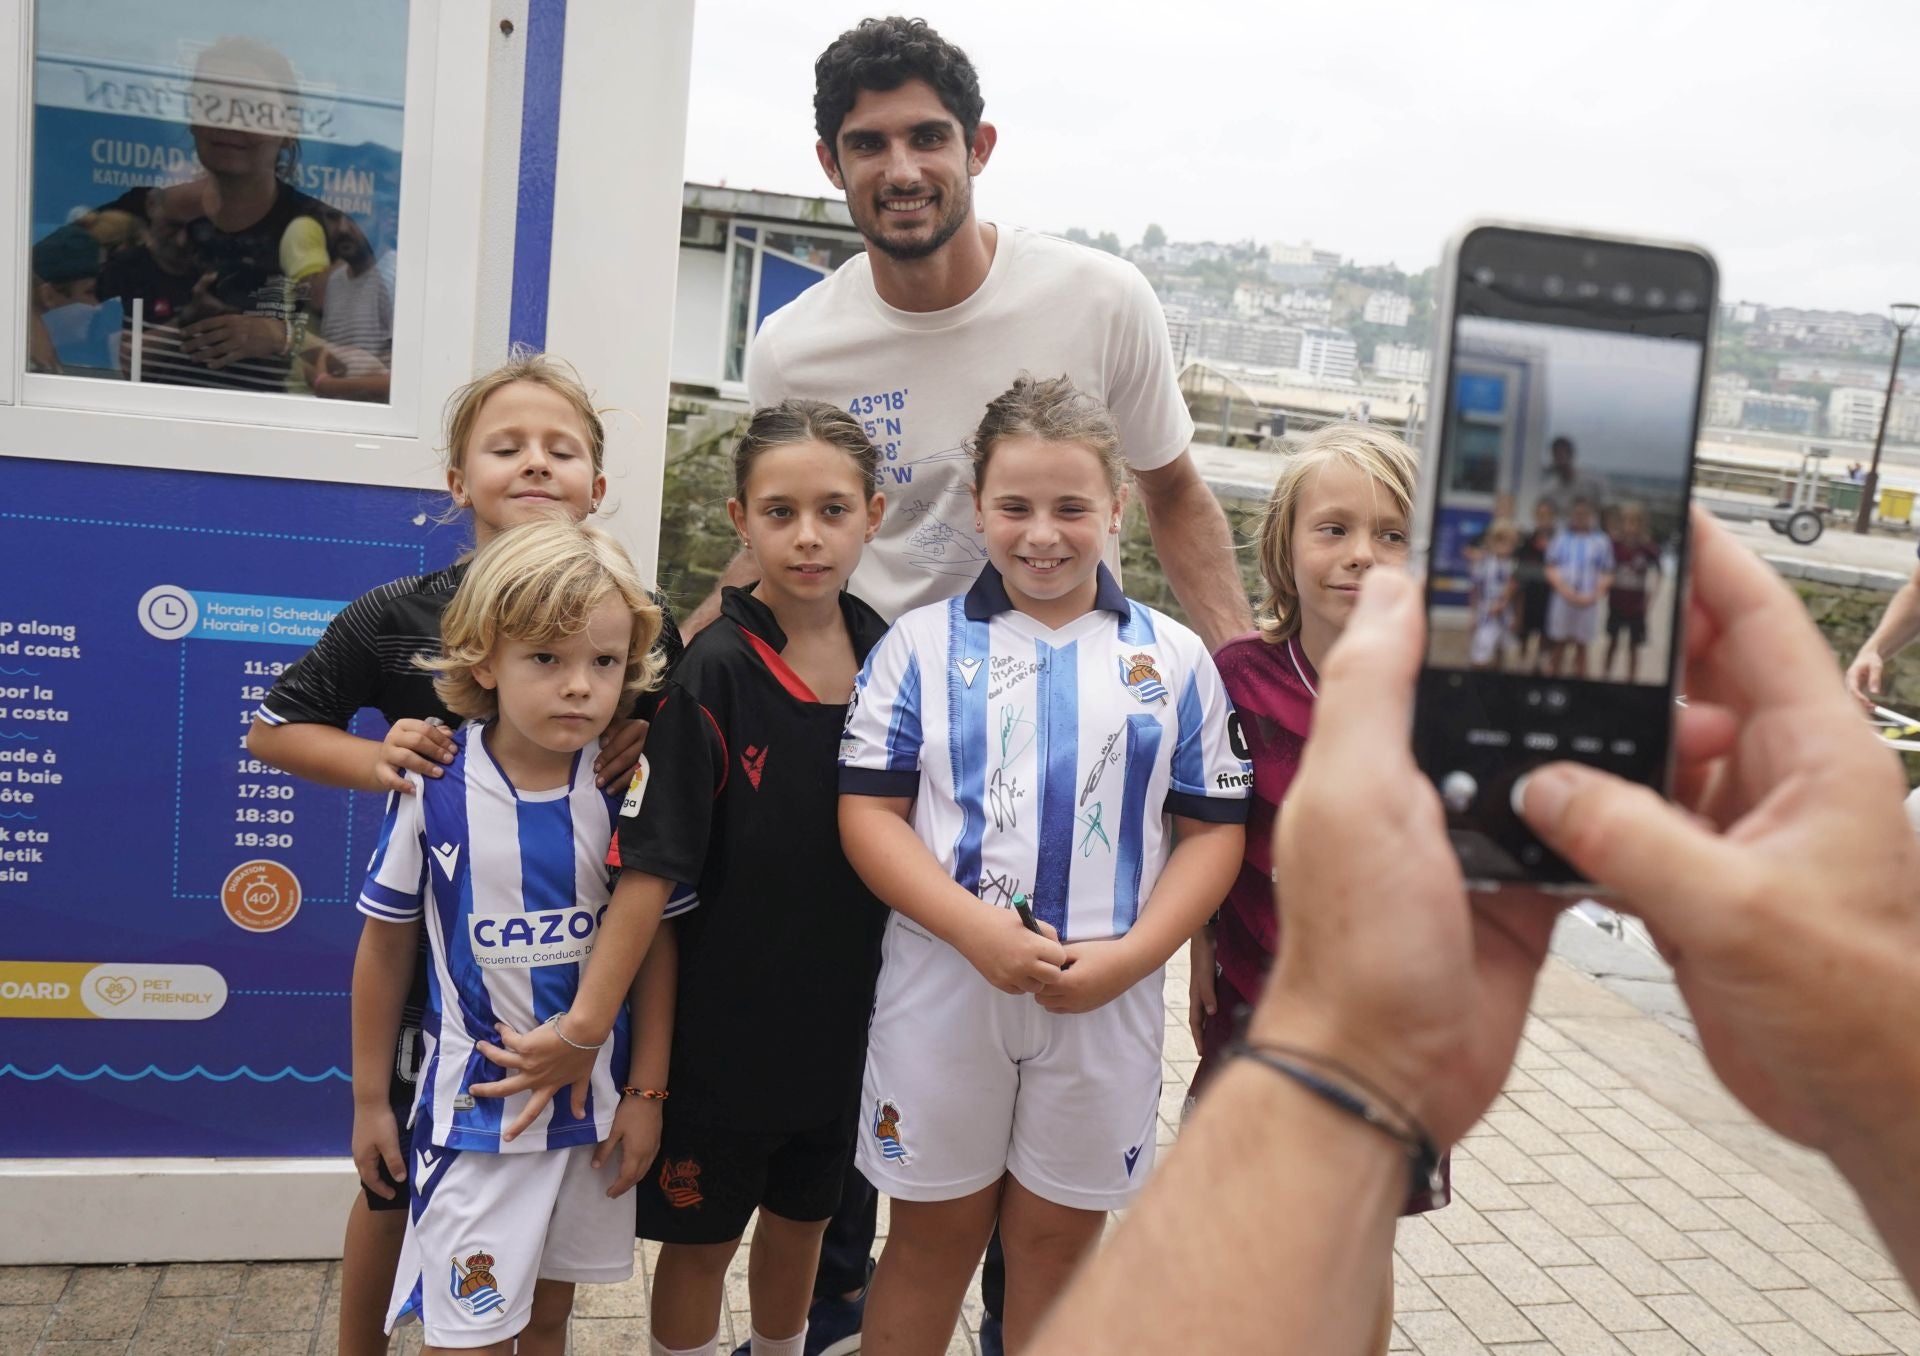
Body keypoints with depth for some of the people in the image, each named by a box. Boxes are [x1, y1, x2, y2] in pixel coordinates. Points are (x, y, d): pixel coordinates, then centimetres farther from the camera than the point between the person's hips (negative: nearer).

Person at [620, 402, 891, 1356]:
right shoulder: (714, 670, -17)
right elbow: (657, 865, -18)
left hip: (843, 1015, 5)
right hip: (725, 1021, -4)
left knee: (801, 1220, 23)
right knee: (702, 1235, 15)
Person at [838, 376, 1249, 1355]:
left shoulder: (1174, 658, 1)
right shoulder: (922, 644, -2)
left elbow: (1213, 830, 2)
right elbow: (869, 814, -5)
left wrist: (1129, 956, -12)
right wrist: (977, 928, -19)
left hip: (1107, 1000, 1)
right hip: (941, 985, -1)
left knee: (1058, 1237, 17)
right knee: (934, 1234, 14)